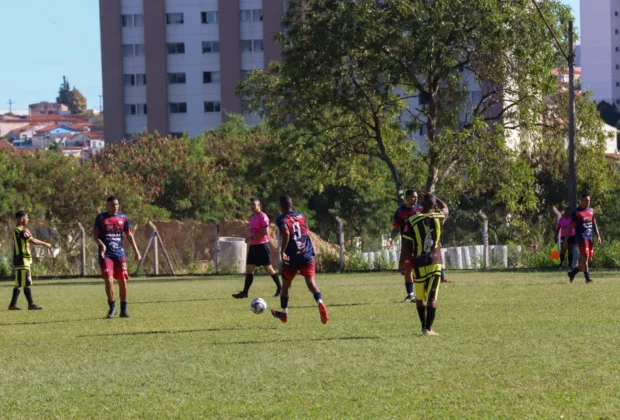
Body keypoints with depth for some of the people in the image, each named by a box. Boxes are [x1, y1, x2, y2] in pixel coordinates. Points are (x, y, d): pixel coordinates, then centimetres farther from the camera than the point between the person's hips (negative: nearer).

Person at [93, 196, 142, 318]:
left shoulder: (123, 217, 8)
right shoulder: (101, 218, 1)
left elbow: (129, 235, 12)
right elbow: (95, 235, -1)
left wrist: (136, 250, 5)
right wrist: (101, 245, -20)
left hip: (119, 253, 3)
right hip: (105, 254, -3)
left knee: (123, 281, 1)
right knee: (109, 280, -14)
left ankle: (123, 309, 11)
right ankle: (112, 307, 0)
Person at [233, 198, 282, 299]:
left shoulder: (263, 217, -11)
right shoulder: (252, 217, 15)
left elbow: (265, 232, -20)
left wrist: (252, 238, -19)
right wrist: (249, 239, 12)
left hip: (262, 245, -8)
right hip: (253, 246, 8)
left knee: (268, 268, -1)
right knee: (249, 269, 1)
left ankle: (280, 288, 14)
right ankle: (245, 292, -2)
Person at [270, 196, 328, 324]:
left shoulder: (282, 220, -7)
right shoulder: (301, 216, 11)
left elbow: (286, 234, -24)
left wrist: (282, 252, -19)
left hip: (292, 257, -3)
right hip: (307, 255, 3)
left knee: (286, 285, 15)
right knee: (311, 281, -7)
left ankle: (283, 313, 30)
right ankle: (320, 303, -36)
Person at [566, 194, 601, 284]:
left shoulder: (591, 211, 14)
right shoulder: (577, 212, -5)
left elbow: (594, 223, 20)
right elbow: (571, 226, -6)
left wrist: (598, 236, 13)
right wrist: (566, 239, -8)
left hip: (590, 237, 7)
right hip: (581, 237, -7)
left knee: (589, 258, 6)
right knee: (585, 257, -13)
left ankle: (572, 273, 21)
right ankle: (587, 278, -9)